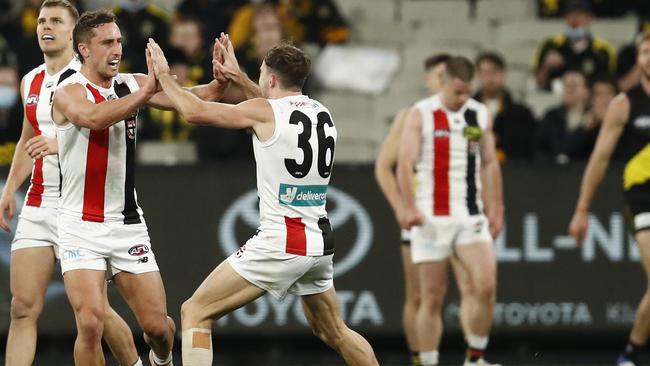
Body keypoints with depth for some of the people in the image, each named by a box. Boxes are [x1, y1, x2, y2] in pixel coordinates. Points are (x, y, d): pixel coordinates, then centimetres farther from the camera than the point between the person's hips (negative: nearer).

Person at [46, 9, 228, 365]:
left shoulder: (132, 84, 5)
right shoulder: (69, 92, -11)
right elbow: (94, 117, -33)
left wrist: (220, 82, -23)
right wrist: (147, 92, -41)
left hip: (127, 224, 4)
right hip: (81, 226, -4)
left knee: (157, 326, 4)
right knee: (91, 323, -18)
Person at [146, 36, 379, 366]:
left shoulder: (264, 111, -8)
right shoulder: (322, 112, 11)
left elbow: (195, 112, -3)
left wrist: (164, 76, 12)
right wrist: (239, 79, 37)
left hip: (281, 241, -7)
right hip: (319, 242, 7)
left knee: (195, 312, -1)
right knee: (333, 332, 26)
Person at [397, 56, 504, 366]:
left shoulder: (480, 115, 9)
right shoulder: (420, 115, -3)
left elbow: (489, 164, 15)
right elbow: (405, 162, -11)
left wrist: (496, 210, 10)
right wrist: (409, 207, -22)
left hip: (471, 217, 3)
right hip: (431, 218, -3)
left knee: (486, 286, -12)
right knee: (432, 299, 0)